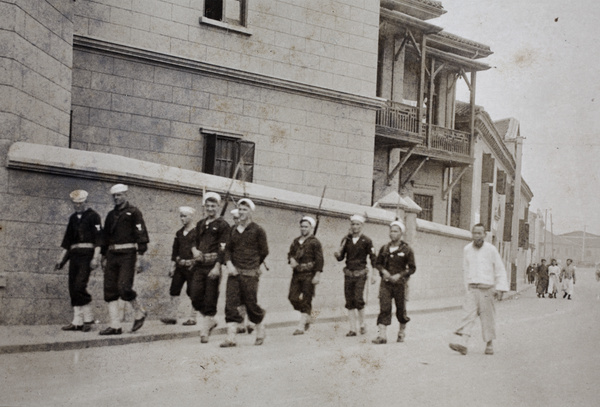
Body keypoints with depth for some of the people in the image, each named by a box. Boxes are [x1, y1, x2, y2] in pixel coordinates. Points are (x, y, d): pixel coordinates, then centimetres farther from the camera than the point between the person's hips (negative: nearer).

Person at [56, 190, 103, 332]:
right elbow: (67, 240, 22)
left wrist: (96, 257, -17)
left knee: (79, 286, -16)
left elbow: (98, 238, -9)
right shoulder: (73, 218, 19)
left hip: (87, 255, -7)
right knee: (73, 288, 3)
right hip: (74, 255, 7)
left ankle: (88, 318, -4)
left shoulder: (93, 216, -2)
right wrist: (61, 259, 18)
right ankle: (77, 322, 8)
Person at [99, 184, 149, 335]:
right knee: (110, 290, 1)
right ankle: (115, 326, 6)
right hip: (112, 255, 7)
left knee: (124, 287, -16)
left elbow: (141, 236, -6)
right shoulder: (111, 215, 19)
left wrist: (139, 258, -13)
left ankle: (139, 312, 10)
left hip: (128, 254, -6)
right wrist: (104, 257, 18)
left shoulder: (134, 212, 0)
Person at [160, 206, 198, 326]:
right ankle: (173, 316, 7)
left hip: (191, 266, -6)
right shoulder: (179, 233, 14)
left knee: (192, 292, 0)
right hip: (180, 266, 7)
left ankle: (193, 318, 8)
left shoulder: (197, 232, -6)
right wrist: (172, 266, 11)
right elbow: (175, 250, 16)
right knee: (174, 290, 2)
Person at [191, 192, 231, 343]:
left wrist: (217, 267, -18)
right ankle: (210, 321, 24)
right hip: (199, 265, 6)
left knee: (210, 299, -2)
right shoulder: (200, 224, 17)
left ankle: (204, 330, 5)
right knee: (196, 298, 2)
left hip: (213, 265, -6)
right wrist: (194, 250, 2)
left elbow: (223, 248, -9)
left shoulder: (222, 225, -1)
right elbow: (195, 241, 26)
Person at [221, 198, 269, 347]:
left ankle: (260, 329, 26)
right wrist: (229, 263, -3)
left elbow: (264, 251, 6)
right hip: (234, 272, 4)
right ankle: (231, 338, -3)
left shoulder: (258, 230, -2)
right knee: (230, 304, -4)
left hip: (250, 274, -4)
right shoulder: (234, 230, 11)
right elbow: (228, 249, 14)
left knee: (251, 303, 1)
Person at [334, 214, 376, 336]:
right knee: (349, 302, 2)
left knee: (358, 299, -13)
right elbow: (341, 258, 10)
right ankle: (352, 328, 8)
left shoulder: (366, 241, -2)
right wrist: (338, 254, -13)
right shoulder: (346, 239, 7)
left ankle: (362, 324, 8)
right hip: (348, 273, 4)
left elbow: (373, 258, 2)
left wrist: (373, 274, -2)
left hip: (360, 274, -3)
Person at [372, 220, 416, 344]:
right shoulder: (384, 248, 6)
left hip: (399, 283, -2)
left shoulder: (407, 250, -3)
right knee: (384, 308, -9)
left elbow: (412, 268, -2)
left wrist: (400, 275, -14)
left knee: (401, 309, 8)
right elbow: (378, 263, 15)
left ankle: (402, 331, 30)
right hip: (385, 283, 2)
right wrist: (383, 271, -6)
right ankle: (382, 335, -12)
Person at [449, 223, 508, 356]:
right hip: (472, 289, 2)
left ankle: (489, 345, 19)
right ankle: (462, 343, -19)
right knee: (468, 315, -9)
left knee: (488, 317, 4)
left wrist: (500, 288, -5)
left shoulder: (491, 249, -2)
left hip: (487, 289, -2)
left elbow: (500, 270, 1)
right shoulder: (467, 250, 7)